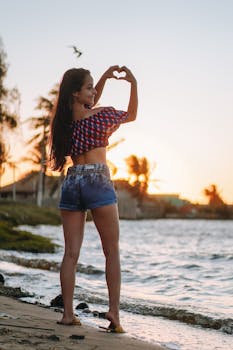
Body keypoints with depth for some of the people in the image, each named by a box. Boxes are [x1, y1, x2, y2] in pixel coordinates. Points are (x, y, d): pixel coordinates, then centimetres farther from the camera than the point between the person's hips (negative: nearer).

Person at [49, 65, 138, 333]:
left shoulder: (64, 117, 11)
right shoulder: (100, 115, -5)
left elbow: (90, 104, 30)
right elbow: (132, 115, 13)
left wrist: (105, 78, 22)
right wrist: (133, 83, 10)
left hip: (71, 183, 5)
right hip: (97, 181, -5)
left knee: (71, 253, 4)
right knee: (112, 252, 2)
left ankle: (68, 313, 2)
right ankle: (114, 310, -7)